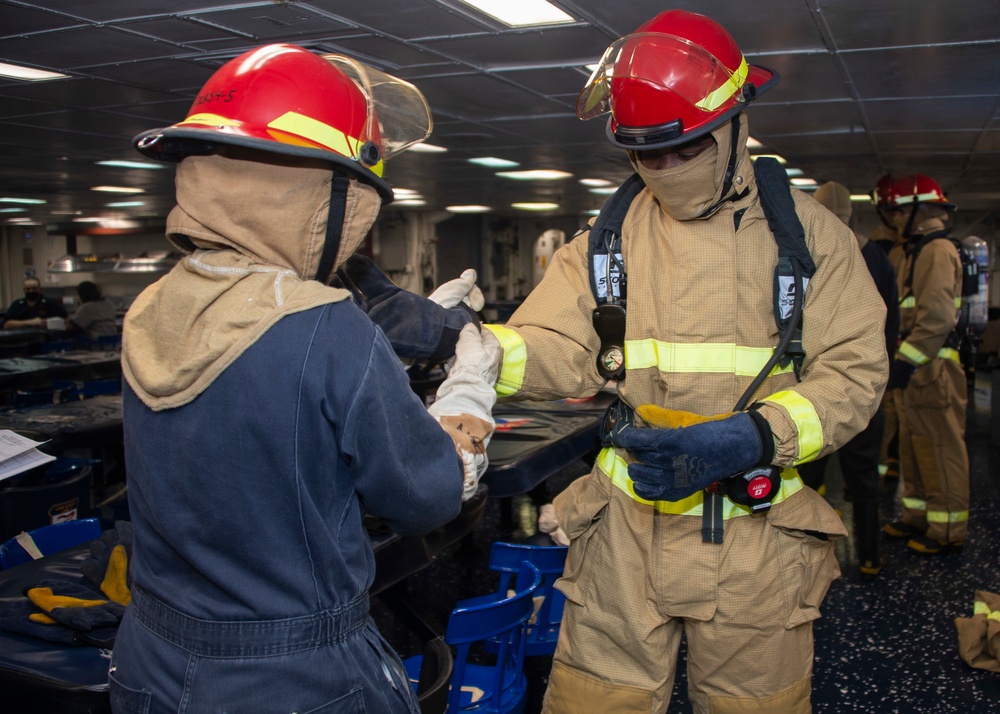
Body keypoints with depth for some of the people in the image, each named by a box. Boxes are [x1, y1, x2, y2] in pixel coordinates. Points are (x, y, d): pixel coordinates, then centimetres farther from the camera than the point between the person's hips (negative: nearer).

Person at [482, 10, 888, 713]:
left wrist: (752, 438, -22)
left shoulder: (806, 231, 0)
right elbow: (560, 351, -5)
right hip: (626, 525, 1)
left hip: (758, 533, 0)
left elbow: (853, 372, -5)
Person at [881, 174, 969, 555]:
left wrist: (906, 361, -24)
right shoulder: (911, 252, 18)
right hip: (917, 366, 10)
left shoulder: (937, 251, -15)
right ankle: (918, 516, 29)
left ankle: (947, 529, 6)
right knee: (913, 445, 17)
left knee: (941, 449, -3)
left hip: (934, 369, -10)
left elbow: (937, 317, -23)